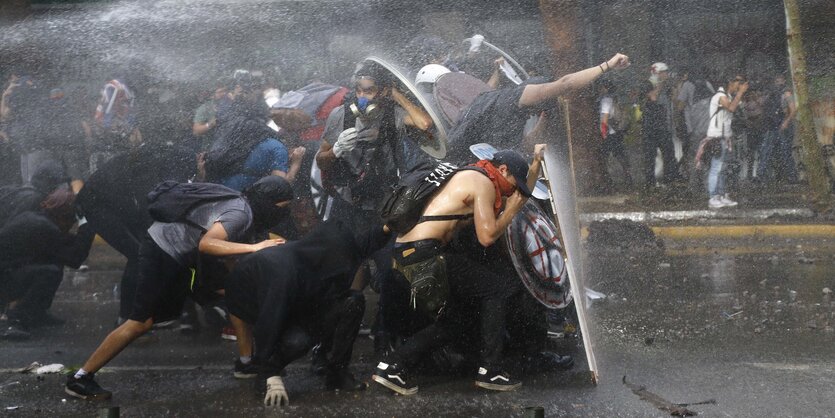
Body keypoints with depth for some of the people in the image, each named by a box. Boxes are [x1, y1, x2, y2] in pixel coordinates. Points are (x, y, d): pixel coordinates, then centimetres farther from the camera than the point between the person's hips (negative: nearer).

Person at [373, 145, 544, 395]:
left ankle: (393, 366, 9)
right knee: (496, 289, 1)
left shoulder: (469, 176, 26)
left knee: (460, 317, 16)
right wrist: (512, 209, 3)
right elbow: (487, 236, -11)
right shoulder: (483, 183, -5)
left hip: (403, 253, 10)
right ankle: (490, 370, 2)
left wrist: (536, 162, 37)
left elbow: (522, 194, 38)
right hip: (424, 252, -10)